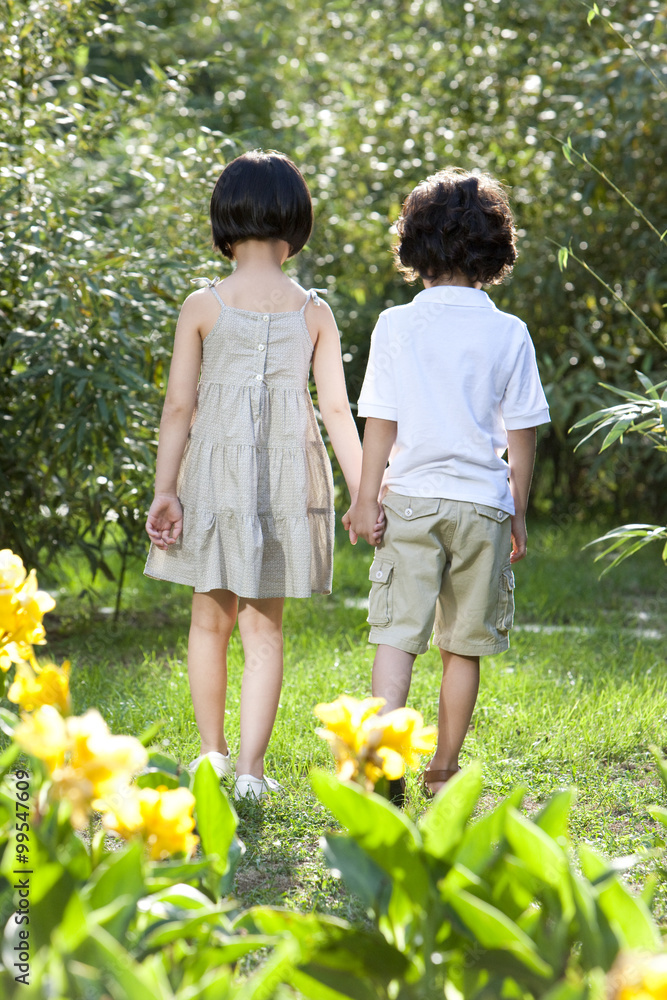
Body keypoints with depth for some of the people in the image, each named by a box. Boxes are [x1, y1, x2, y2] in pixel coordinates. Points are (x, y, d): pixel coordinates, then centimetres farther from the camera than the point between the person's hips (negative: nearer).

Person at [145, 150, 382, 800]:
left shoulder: (203, 307, -4)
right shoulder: (314, 313, 0)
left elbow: (178, 405, -6)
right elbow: (338, 412, -1)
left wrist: (164, 490, -3)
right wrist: (366, 495, 4)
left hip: (215, 469, -1)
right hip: (287, 475, 1)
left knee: (210, 617, 15)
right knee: (264, 626, 5)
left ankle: (212, 753, 24)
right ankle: (249, 768, -1)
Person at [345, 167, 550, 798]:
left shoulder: (396, 326, -3)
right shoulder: (509, 334, -1)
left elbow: (380, 422, -2)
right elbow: (521, 433, 3)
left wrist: (366, 497, 6)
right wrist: (518, 511, 12)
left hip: (412, 498, -1)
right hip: (484, 503, 1)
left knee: (396, 634, -1)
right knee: (463, 646, 11)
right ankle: (444, 770, 19)